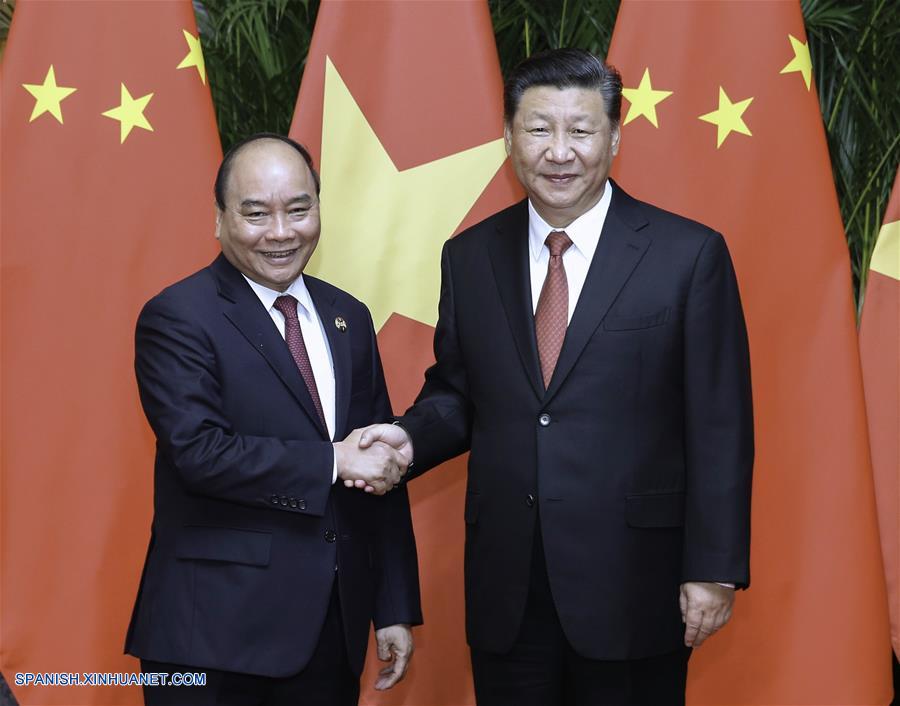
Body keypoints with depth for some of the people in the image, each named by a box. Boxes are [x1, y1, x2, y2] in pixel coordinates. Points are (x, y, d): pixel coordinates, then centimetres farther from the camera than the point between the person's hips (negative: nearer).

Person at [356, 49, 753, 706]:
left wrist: (714, 571, -8)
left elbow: (720, 429, -6)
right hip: (506, 589, 3)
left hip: (632, 582, -3)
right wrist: (411, 437, -8)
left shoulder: (689, 254, -5)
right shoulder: (470, 257, 6)